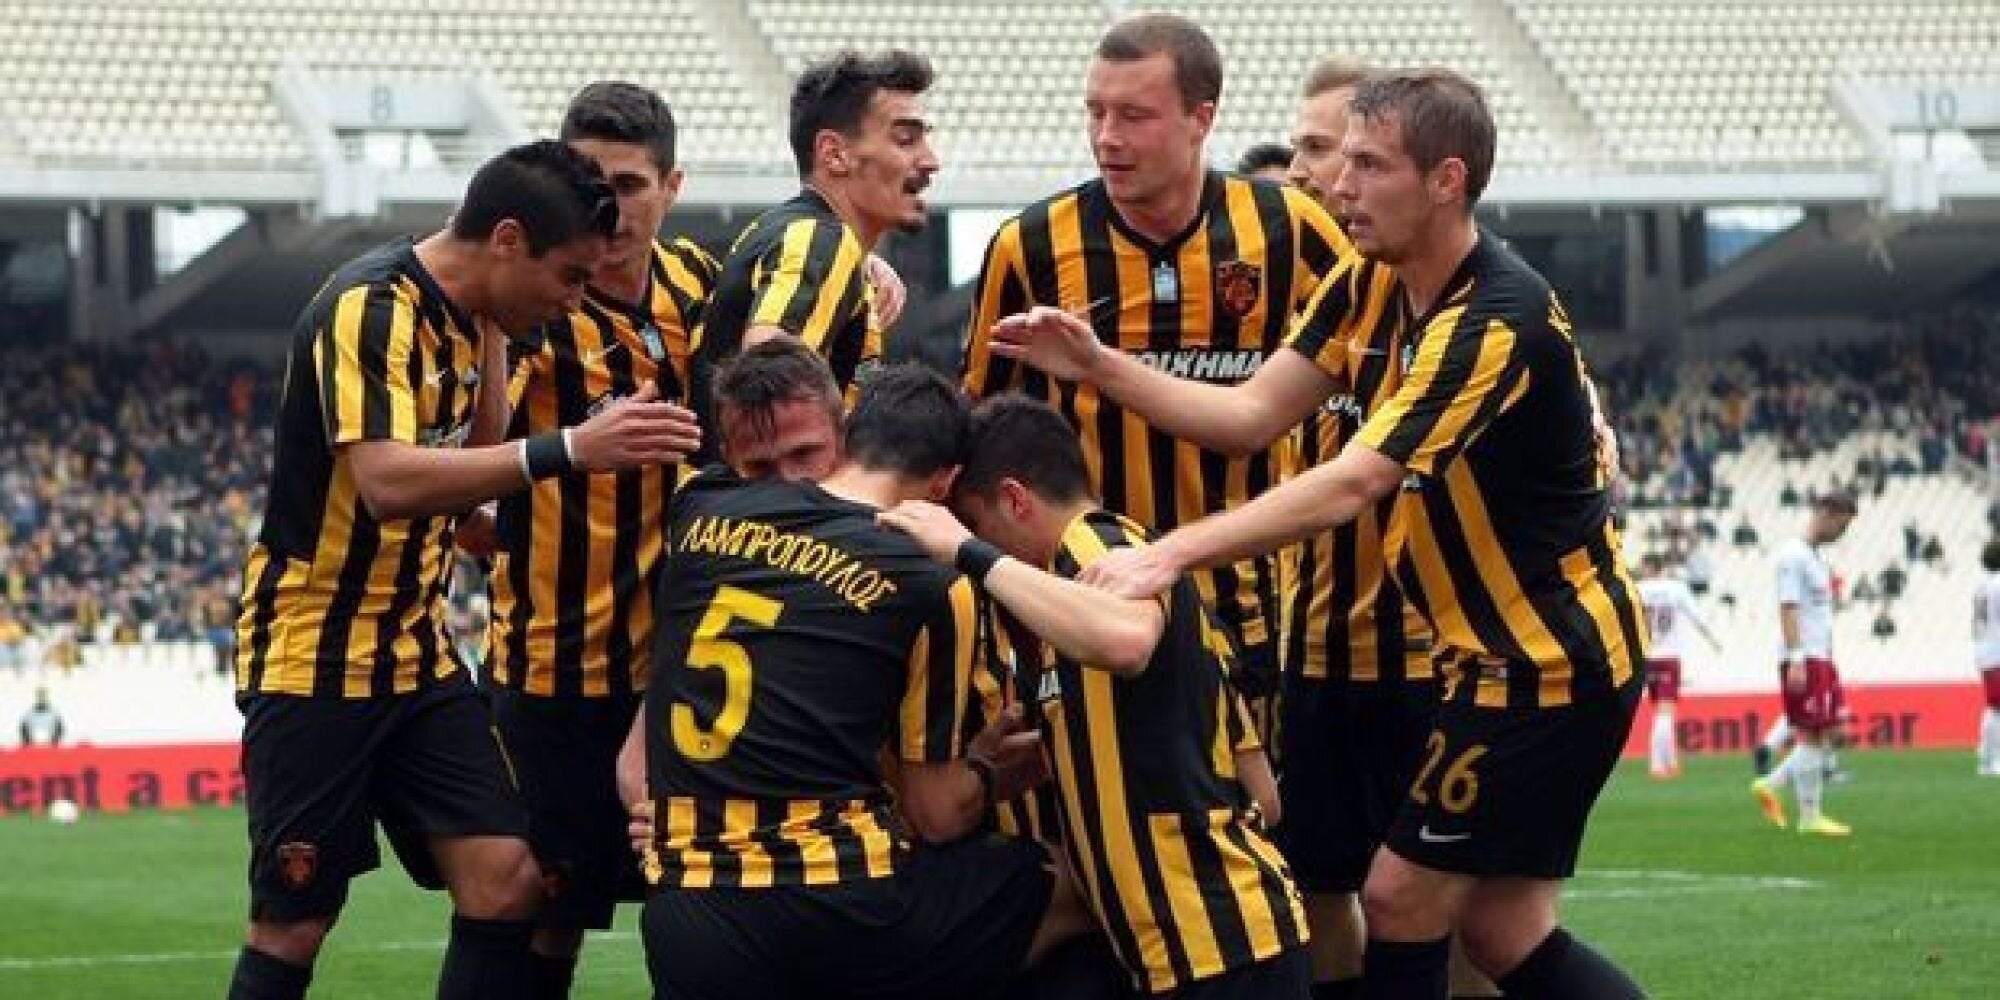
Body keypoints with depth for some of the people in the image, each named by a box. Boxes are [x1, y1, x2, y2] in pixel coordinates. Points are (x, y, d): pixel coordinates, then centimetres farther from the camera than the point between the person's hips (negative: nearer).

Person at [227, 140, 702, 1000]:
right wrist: (569, 450, -40)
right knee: (293, 926, -4)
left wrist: (496, 332, 5)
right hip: (315, 660, -8)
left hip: (417, 655, 8)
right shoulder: (370, 308, -20)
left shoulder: (460, 314, 7)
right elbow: (387, 481, -35)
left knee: (504, 880, -5)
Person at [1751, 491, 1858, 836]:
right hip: (1803, 660, -9)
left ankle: (1770, 786, 13)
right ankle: (1809, 817, -2)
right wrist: (1796, 659, -23)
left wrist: (1829, 659, 20)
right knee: (1812, 736, -6)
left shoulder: (1816, 558, 18)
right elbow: (1788, 609, -17)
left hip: (1821, 658, 9)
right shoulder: (1793, 555, -11)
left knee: (1826, 734, 7)